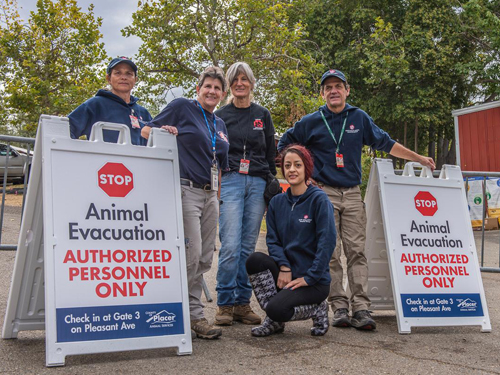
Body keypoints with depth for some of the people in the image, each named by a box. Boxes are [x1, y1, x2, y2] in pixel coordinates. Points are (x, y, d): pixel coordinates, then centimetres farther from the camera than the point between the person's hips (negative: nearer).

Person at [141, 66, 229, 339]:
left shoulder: (220, 125, 20)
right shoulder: (182, 107, 2)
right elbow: (146, 130, 0)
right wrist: (164, 132, -19)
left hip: (210, 194, 7)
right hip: (186, 190, -7)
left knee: (204, 258, 7)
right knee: (191, 254, -11)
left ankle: (193, 313, 17)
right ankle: (193, 314, 4)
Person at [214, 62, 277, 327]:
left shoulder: (262, 115, 15)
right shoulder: (221, 115, 9)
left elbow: (271, 153, 15)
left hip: (257, 183, 2)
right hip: (230, 182, -2)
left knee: (248, 246, 3)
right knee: (230, 245, -12)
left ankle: (242, 303, 10)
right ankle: (225, 304, -2)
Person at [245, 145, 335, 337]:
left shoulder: (319, 200, -8)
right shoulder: (277, 202, 8)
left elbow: (327, 242, -15)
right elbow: (273, 240, 5)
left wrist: (309, 277, -18)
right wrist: (283, 267, -13)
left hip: (315, 280, -5)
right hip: (287, 273, 5)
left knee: (277, 309, -28)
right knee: (255, 260, -23)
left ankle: (317, 309, 4)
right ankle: (274, 320, -4)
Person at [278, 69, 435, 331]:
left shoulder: (359, 118, 10)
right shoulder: (311, 122, 4)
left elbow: (386, 143, 17)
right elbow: (285, 145, 14)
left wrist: (419, 158, 15)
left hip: (352, 194, 2)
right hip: (324, 193, -2)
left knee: (356, 250, -4)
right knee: (330, 253, -3)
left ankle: (360, 308, -5)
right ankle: (339, 307, 2)